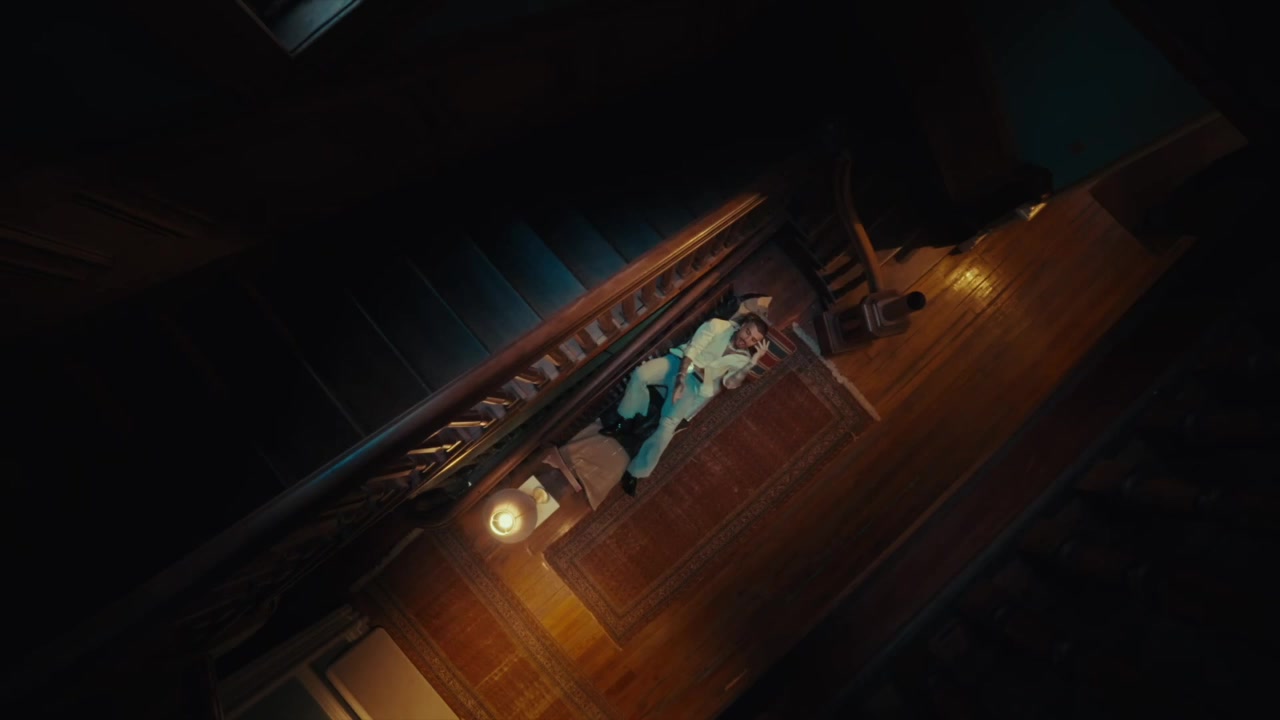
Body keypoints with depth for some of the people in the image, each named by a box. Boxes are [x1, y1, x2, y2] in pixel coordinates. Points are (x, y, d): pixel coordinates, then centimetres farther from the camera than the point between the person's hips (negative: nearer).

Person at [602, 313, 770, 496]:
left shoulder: (743, 359, 2)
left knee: (668, 423, -22)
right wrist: (681, 376, -21)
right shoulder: (718, 325, -2)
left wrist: (753, 362, -20)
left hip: (697, 384, -1)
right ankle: (626, 420, -5)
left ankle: (636, 471, -12)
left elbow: (730, 384, -13)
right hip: (679, 362, 1)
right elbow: (692, 349, -8)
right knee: (640, 373, -27)